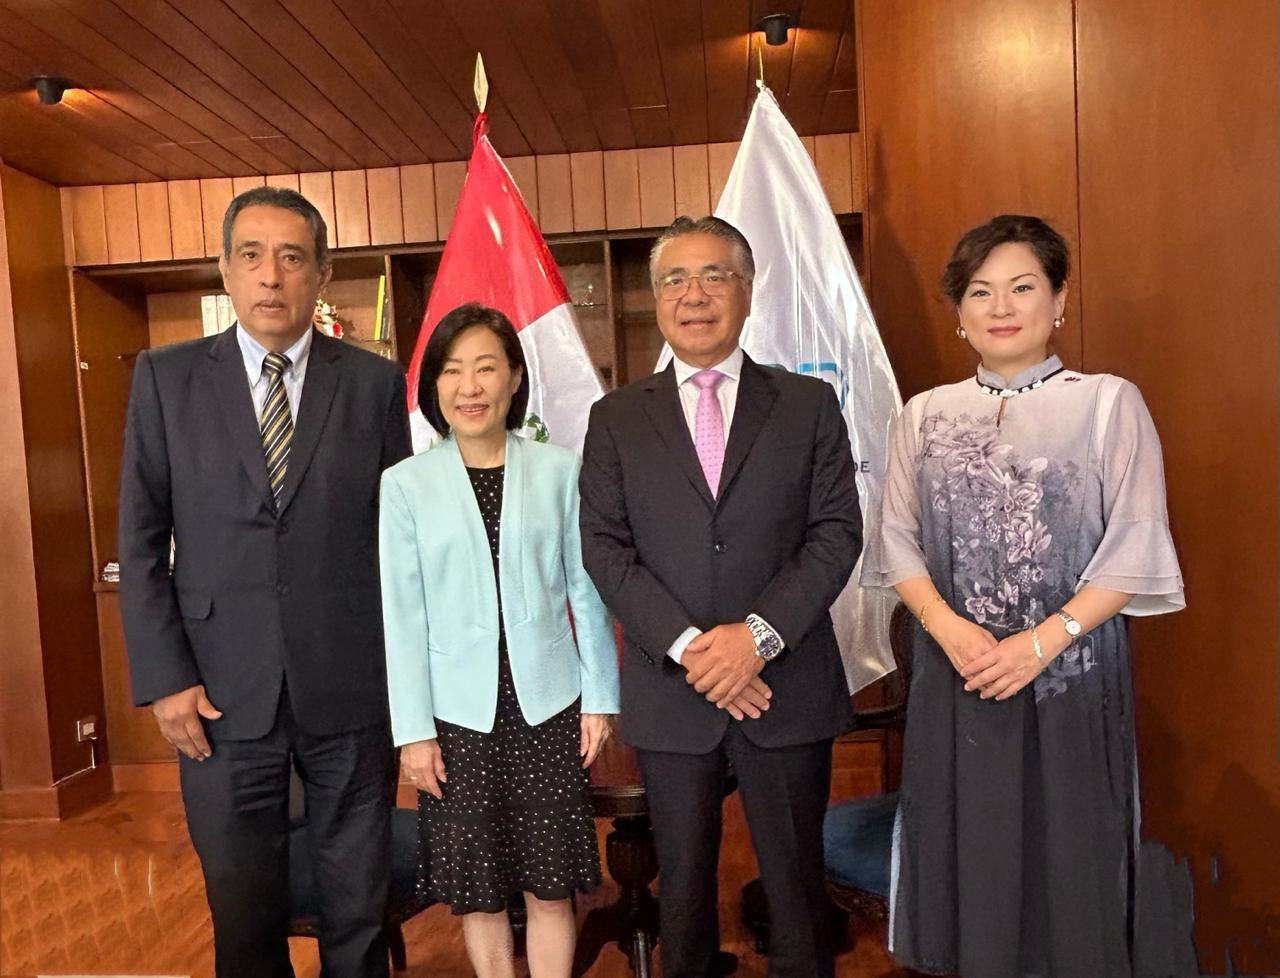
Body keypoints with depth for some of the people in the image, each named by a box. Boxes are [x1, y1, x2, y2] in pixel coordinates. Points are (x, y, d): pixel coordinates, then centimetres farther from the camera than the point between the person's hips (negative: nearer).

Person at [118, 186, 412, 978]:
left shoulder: (376, 382, 1)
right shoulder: (166, 377, 2)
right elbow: (140, 541, 2)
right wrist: (164, 678, -4)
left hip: (350, 689, 0)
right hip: (222, 692, 1)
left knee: (359, 908, 14)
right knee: (243, 913, 16)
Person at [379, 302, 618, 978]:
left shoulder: (560, 471, -2)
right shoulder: (405, 484, -2)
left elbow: (586, 590, 2)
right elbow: (402, 615, -1)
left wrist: (599, 696, 2)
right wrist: (413, 729, -2)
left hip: (548, 706, 0)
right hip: (458, 714, 0)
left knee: (550, 886, 10)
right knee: (477, 889, 13)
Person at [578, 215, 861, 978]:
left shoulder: (809, 405, 4)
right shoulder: (616, 418, 5)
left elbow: (838, 533, -3)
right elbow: (605, 549, -2)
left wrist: (759, 633, -15)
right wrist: (687, 647, -14)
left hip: (788, 688, 0)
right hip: (669, 694, 1)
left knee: (796, 883, 13)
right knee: (683, 886, 15)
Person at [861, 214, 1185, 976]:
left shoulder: (1109, 402, -1)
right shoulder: (926, 415, 7)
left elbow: (1135, 547, -5)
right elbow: (898, 540, 5)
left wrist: (1043, 640, -15)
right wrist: (948, 628, -11)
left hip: (1071, 672, -2)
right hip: (955, 672, 2)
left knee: (1068, 853, 8)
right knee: (967, 855, 10)